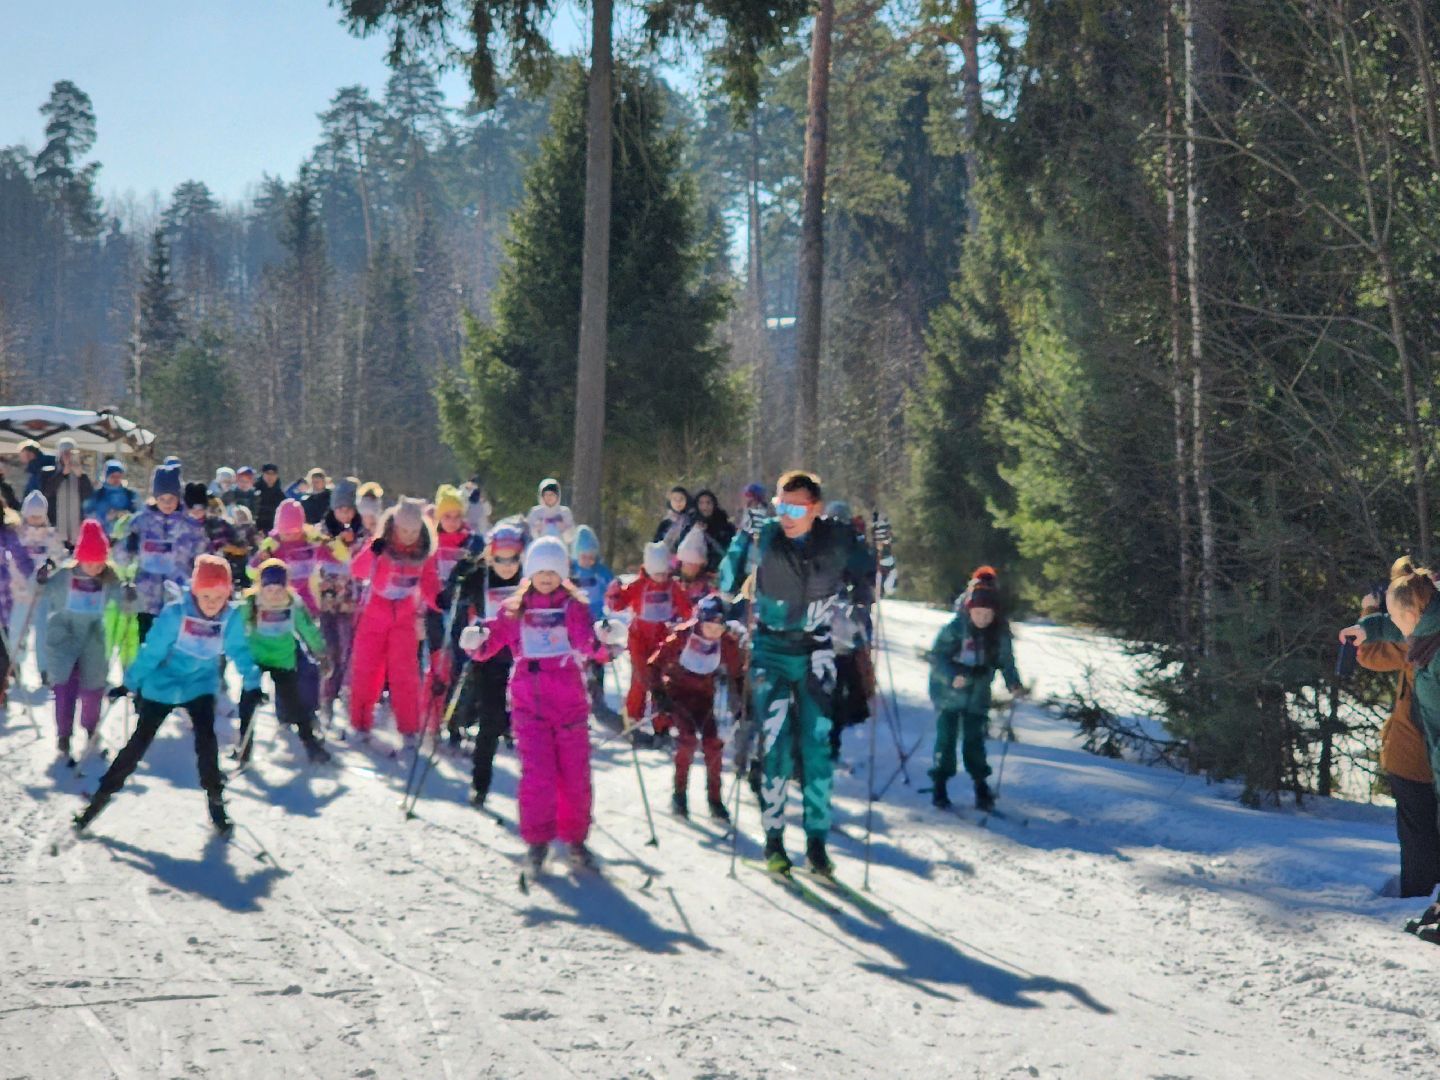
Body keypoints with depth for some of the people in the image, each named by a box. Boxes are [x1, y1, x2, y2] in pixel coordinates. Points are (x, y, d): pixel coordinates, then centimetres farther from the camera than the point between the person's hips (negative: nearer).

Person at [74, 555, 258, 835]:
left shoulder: (231, 618, -17)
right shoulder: (175, 613, -25)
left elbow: (239, 652, -3)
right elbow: (151, 651, -19)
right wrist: (130, 683, -14)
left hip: (200, 686, 1)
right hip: (162, 685, -1)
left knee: (206, 739, -16)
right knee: (139, 743, 2)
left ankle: (215, 799, 2)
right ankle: (102, 795, 15)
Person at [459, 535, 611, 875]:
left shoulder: (574, 607, 4)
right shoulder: (514, 610, 8)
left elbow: (590, 644, -9)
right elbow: (490, 643, 6)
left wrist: (603, 643, -31)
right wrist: (475, 641, -16)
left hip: (569, 701, 0)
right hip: (529, 703, 0)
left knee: (574, 774, 4)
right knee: (537, 773, -8)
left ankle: (574, 838, 19)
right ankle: (537, 839, 6)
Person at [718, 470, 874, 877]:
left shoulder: (838, 540, -10)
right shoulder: (766, 538, -13)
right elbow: (728, 584, -7)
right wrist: (743, 536, -19)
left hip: (816, 654, 1)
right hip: (771, 653, -1)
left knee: (817, 747, -2)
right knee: (776, 746, -7)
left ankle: (816, 840, 7)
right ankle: (773, 839, 4)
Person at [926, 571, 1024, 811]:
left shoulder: (1000, 632, -5)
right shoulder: (955, 628, -17)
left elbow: (1006, 661, 4)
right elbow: (936, 657, -16)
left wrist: (1014, 684, -13)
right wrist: (952, 676, -32)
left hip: (978, 695, 3)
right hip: (949, 691, -3)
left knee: (975, 741, 4)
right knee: (946, 737, -2)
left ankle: (981, 788, 15)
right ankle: (939, 787, 9)